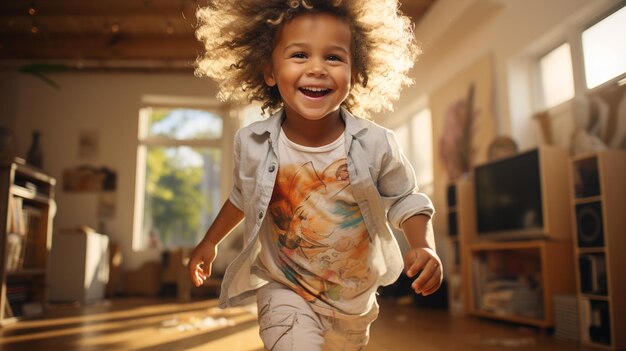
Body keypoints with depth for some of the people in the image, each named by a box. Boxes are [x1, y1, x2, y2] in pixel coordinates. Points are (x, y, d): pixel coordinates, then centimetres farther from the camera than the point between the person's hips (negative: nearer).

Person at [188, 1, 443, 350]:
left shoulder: (376, 144, -22)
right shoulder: (252, 144, -18)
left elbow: (405, 200, -7)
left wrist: (425, 247, -24)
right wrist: (210, 242, 13)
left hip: (356, 294, 2)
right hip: (285, 291, -1)